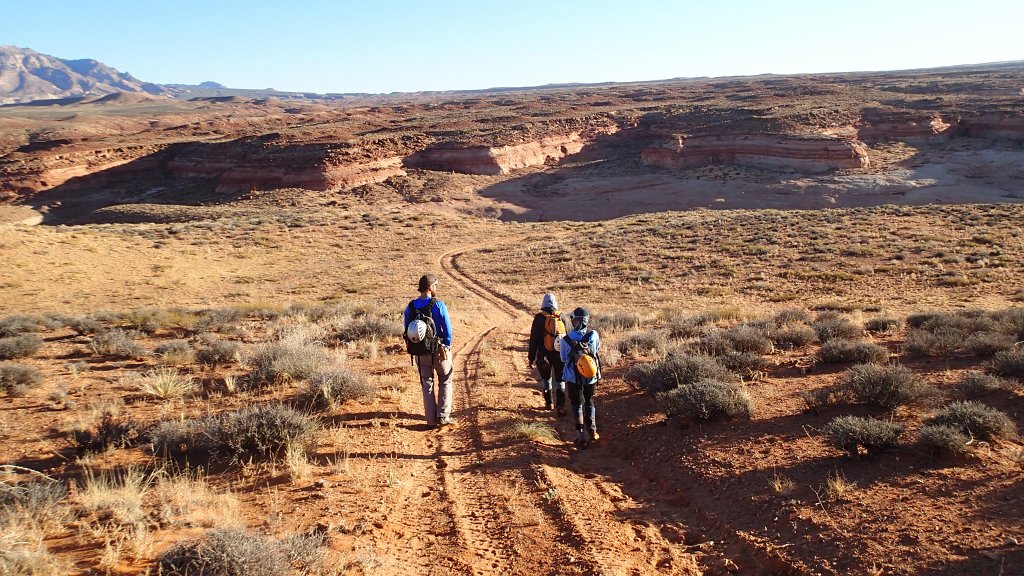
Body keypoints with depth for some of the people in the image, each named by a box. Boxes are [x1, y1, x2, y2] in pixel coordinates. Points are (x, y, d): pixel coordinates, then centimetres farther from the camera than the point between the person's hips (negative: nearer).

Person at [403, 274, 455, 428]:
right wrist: (447, 346, 2)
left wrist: (414, 348, 14)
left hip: (420, 353, 3)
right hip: (439, 350, -3)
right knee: (445, 382, 15)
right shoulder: (439, 305, -16)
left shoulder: (410, 307, -3)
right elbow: (448, 330, -14)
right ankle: (443, 416, 9)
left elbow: (407, 331, 3)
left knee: (427, 385, 15)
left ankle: (431, 420, 15)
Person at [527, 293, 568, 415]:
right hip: (560, 354, 1)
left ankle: (548, 403, 24)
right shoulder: (561, 317, -2)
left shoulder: (539, 318, -9)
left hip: (544, 355, -1)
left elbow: (534, 339, -8)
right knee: (560, 380, 7)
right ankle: (560, 406, -3)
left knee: (546, 378, 18)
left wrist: (531, 357, -2)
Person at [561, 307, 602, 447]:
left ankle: (581, 436, 4)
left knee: (577, 404, 11)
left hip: (574, 377, -2)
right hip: (591, 377, 2)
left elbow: (563, 359, -2)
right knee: (590, 403, 21)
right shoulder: (594, 335, -15)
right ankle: (592, 432, 25)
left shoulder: (566, 340, -19)